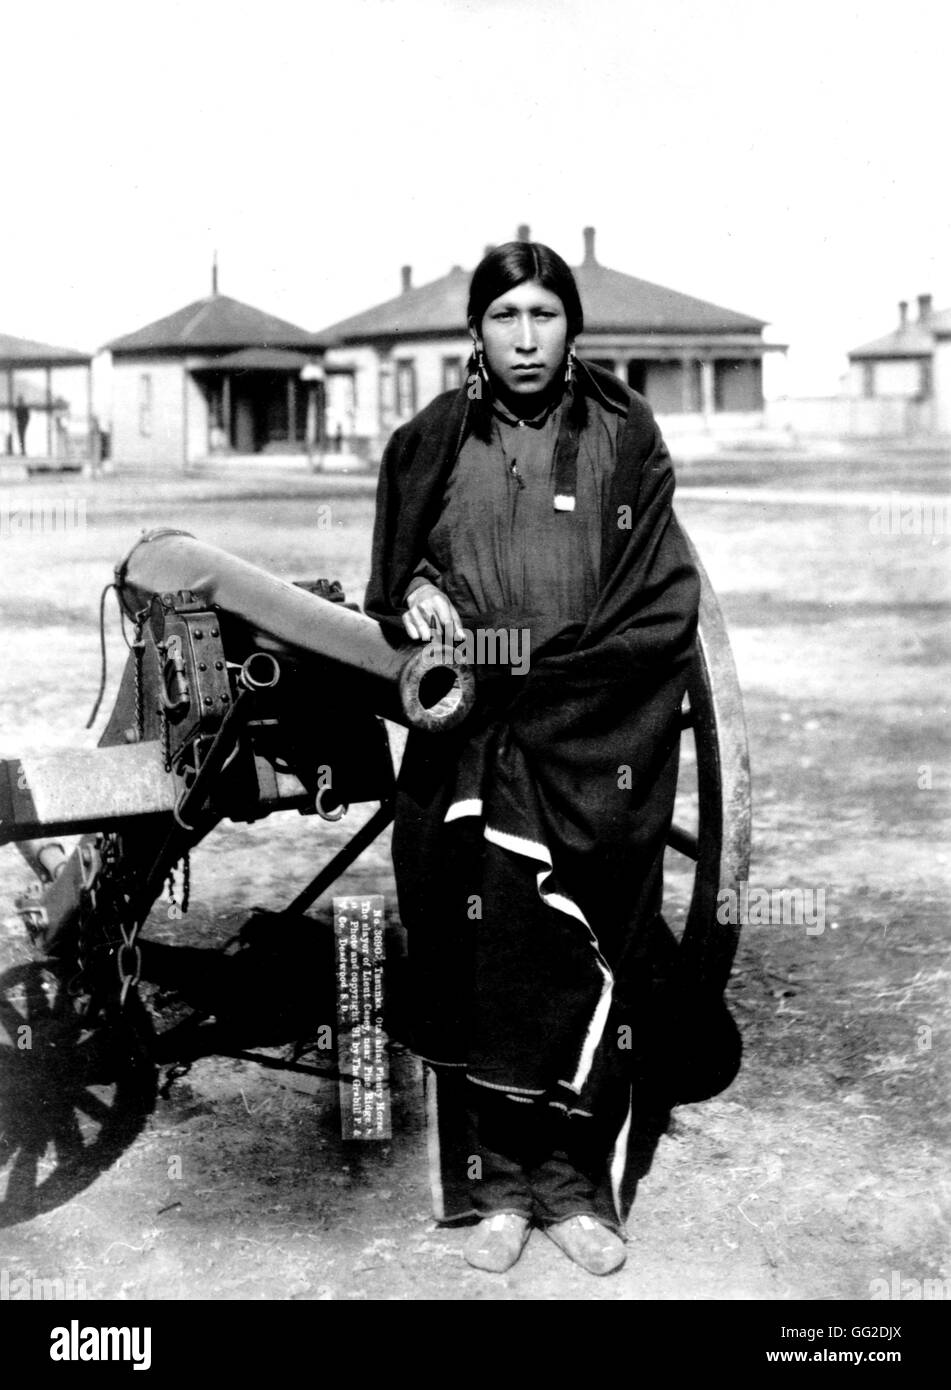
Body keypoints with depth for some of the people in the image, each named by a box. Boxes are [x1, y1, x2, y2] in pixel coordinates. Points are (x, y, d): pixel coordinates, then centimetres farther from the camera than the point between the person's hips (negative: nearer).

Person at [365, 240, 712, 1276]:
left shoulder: (622, 438, 7)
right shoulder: (432, 443, 12)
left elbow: (662, 604, 2)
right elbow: (389, 578, 17)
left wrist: (544, 664, -10)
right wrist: (415, 596, -6)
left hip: (597, 738, -1)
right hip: (469, 735, 1)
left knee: (586, 957, -5)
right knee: (482, 942, -7)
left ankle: (578, 1178, 7)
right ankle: (504, 1179, 5)